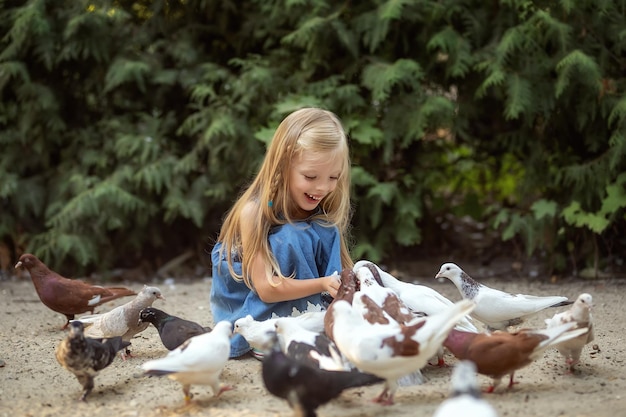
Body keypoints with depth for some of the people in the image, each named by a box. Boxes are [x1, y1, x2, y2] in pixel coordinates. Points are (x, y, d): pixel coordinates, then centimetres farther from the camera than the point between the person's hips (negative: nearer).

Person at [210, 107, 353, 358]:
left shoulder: (324, 219, -2)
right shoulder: (254, 212, -20)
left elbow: (338, 268, -2)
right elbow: (265, 288, -23)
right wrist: (321, 284, -35)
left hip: (307, 310, 5)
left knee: (325, 232, -12)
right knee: (291, 238, -25)